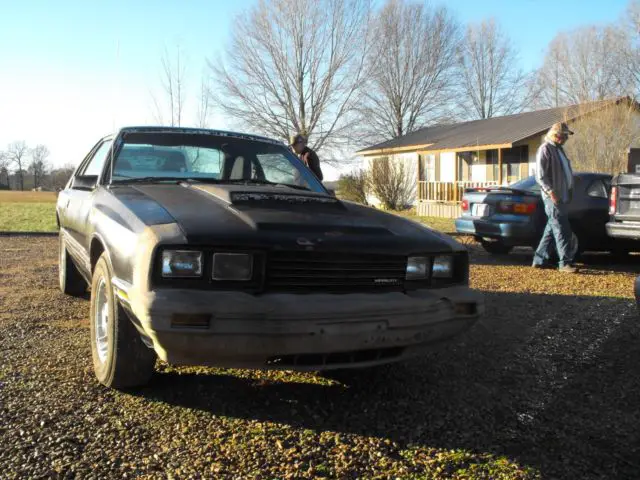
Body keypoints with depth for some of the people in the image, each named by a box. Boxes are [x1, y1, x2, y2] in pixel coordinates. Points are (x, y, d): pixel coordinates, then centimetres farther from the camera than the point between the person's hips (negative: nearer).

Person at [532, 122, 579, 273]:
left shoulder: (558, 149, 21)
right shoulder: (545, 149, -9)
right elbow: (540, 175, -17)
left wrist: (569, 192, 19)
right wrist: (551, 192, -23)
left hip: (563, 197, 9)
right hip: (553, 198, -9)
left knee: (552, 229, 11)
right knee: (561, 230, -10)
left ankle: (540, 259, 17)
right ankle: (565, 262, -8)